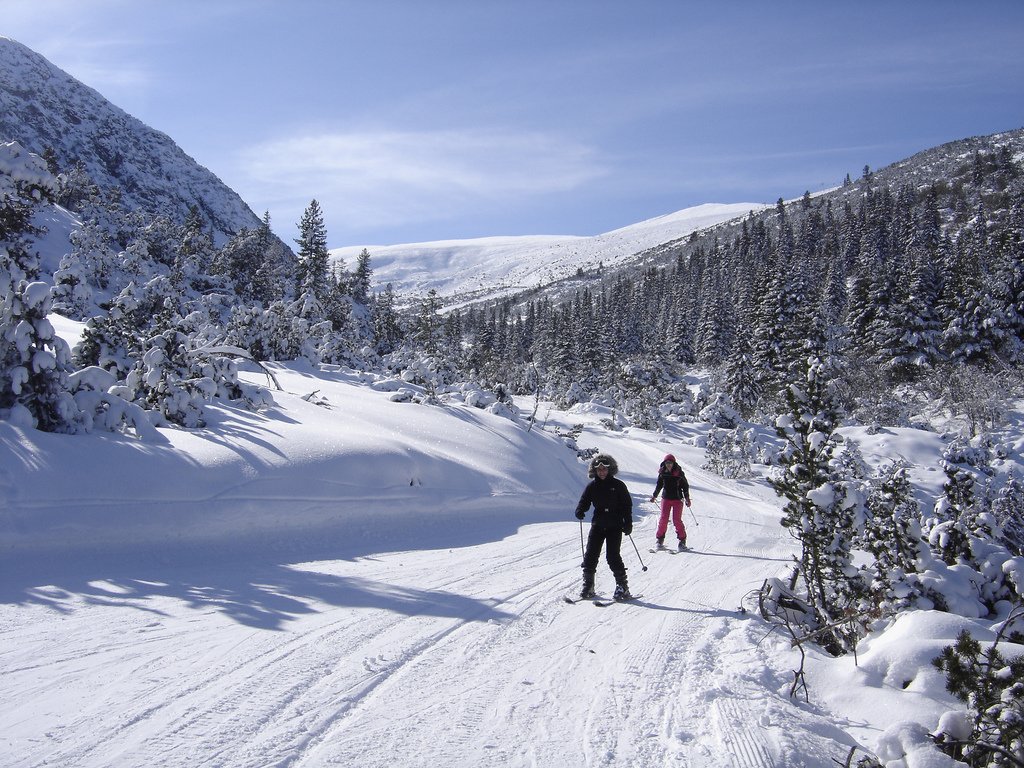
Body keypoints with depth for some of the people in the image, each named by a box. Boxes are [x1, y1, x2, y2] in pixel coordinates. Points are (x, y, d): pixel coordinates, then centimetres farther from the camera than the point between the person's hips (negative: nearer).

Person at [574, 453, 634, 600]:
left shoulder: (618, 485, -1)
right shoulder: (592, 486, 7)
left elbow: (627, 505, 1)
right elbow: (584, 501, 8)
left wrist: (628, 523, -6)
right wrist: (580, 511, -14)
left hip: (615, 526, -3)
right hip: (597, 525, 4)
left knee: (613, 556, -9)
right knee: (591, 555, -1)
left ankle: (622, 586, 3)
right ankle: (588, 585, 12)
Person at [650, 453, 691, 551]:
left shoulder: (679, 473, -4)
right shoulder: (662, 473, 4)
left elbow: (685, 486, 3)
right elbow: (659, 485, 17)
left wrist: (687, 498, -2)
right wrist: (654, 496, 15)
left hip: (677, 499, -2)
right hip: (666, 499, 2)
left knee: (677, 520, -7)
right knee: (663, 519, -5)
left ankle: (682, 540, 3)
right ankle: (660, 540, 4)